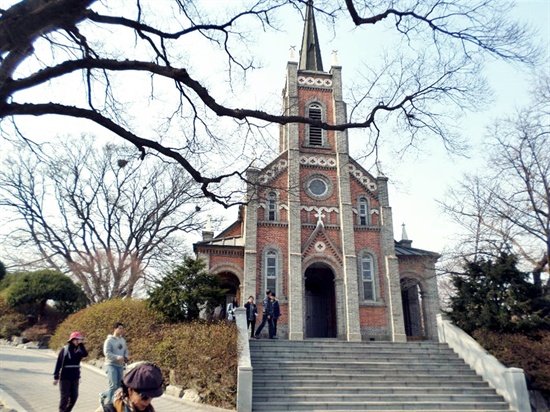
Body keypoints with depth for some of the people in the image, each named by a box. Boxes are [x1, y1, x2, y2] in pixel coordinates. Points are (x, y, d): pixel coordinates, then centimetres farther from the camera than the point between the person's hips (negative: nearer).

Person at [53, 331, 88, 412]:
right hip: (64, 377, -4)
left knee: (74, 396, 8)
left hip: (75, 377, 4)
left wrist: (81, 344, -17)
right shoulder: (65, 349, -7)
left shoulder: (79, 350, 2)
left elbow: (85, 354, -19)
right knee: (64, 397, 0)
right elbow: (58, 363, -4)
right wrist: (56, 377, -5)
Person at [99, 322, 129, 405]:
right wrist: (118, 357, -29)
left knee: (118, 386, 10)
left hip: (120, 366, 7)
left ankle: (103, 395, 32)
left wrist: (125, 358, -5)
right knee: (113, 385, -11)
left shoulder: (123, 340, 12)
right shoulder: (109, 340, -9)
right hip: (111, 365, -7)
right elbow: (107, 353, -18)